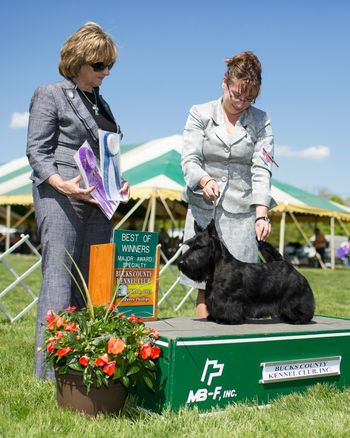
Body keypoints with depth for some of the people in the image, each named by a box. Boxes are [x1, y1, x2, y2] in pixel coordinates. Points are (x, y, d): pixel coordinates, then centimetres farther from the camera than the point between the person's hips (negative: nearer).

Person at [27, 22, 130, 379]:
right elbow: (36, 151, -3)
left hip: (97, 202, 7)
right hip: (59, 198, -6)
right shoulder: (50, 95, 3)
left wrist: (117, 184, 7)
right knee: (59, 279, -8)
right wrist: (61, 183, -20)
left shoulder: (100, 102, 22)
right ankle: (50, 366, -3)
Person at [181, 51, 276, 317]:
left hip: (242, 212, 0)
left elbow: (262, 171, -3)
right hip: (204, 209, 0)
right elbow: (189, 160, -2)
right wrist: (205, 180, -25)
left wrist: (261, 215, -16)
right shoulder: (200, 114, 6)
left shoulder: (260, 122, 6)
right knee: (204, 284, 0)